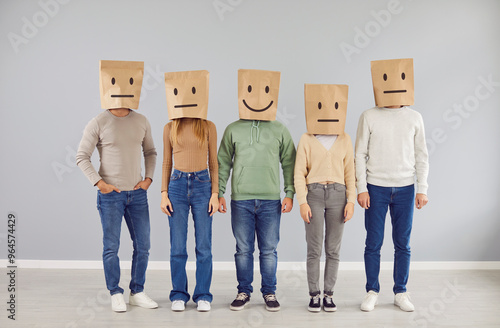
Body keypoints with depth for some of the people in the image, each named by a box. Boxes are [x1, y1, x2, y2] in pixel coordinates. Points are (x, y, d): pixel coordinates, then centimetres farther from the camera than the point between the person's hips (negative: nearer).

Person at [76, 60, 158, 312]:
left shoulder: (141, 122, 4)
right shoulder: (98, 123, -7)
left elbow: (150, 152, 15)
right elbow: (82, 157, -3)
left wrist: (148, 178, 2)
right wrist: (99, 182, -12)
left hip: (137, 194, 4)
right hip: (110, 195, -4)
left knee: (142, 245, 8)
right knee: (111, 247, 3)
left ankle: (137, 292, 23)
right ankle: (115, 294, 19)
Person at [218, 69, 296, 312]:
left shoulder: (279, 131, 5)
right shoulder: (233, 130, 6)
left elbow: (289, 163, 7)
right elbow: (223, 163, 8)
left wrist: (290, 194, 0)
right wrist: (219, 193, 3)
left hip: (271, 200, 0)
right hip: (241, 200, 0)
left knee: (269, 250, 6)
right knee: (243, 249, 7)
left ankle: (269, 292, 19)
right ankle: (243, 292, 21)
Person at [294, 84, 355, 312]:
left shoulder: (345, 140, 7)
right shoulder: (306, 139, 2)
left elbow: (350, 173, 7)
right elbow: (299, 173, 0)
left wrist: (351, 201, -1)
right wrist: (302, 202, -8)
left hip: (338, 194, 2)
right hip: (314, 193, -1)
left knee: (333, 249, 5)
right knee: (314, 249, 0)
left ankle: (329, 294, 16)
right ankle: (314, 295, 12)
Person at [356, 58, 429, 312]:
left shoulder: (414, 118, 5)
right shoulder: (369, 117, -1)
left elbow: (421, 156, 8)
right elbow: (360, 154, -1)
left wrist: (422, 189, 2)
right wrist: (361, 188, -6)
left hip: (405, 189, 2)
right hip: (376, 188, -1)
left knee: (403, 244, 7)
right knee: (373, 243, 3)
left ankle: (400, 292, 20)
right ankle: (372, 292, 16)